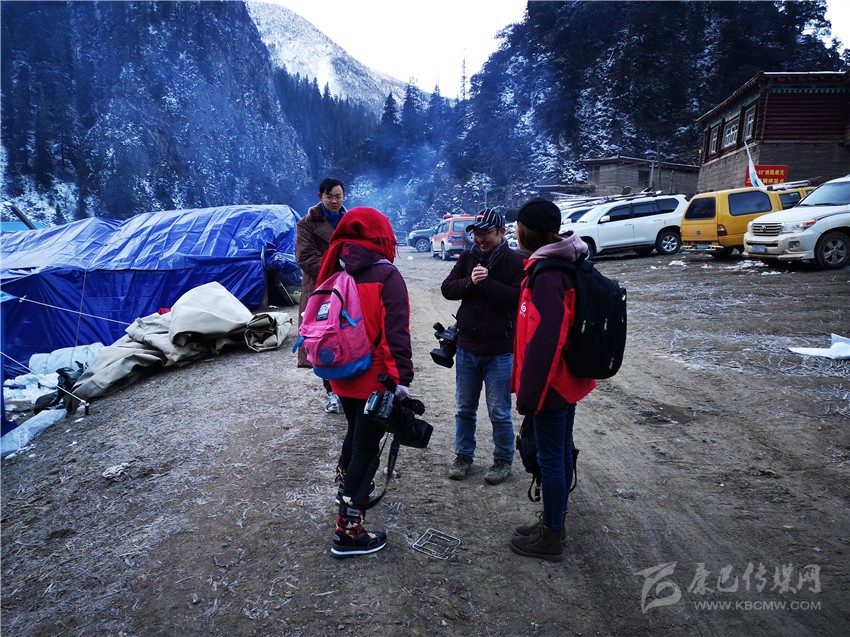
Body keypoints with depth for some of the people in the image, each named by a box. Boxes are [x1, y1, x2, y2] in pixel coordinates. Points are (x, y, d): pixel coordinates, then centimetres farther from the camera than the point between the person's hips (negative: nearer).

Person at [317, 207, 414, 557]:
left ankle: (348, 487, 48)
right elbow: (396, 332, -22)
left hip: (342, 378, 7)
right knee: (366, 448, 3)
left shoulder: (337, 275, 4)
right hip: (375, 380, -7)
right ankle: (348, 531, 9)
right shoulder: (387, 276, -15)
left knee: (356, 432, 29)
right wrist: (402, 377, -19)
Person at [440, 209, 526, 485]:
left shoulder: (516, 261, -9)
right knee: (464, 408, 17)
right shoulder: (467, 258, 5)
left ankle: (503, 460, 28)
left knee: (499, 413, 8)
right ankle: (463, 455, 34)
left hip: (500, 351, -4)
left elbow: (517, 297, -21)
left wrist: (486, 282, -22)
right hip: (467, 347, 5)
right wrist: (470, 281, -18)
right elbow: (447, 288, -1)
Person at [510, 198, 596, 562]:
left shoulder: (547, 275, -23)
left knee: (550, 457, 4)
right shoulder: (564, 264, 8)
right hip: (567, 379, 10)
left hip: (552, 382, -10)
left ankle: (551, 538, 20)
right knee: (562, 450, 19)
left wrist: (529, 393, -20)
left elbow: (545, 341, -27)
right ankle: (555, 522, 36)